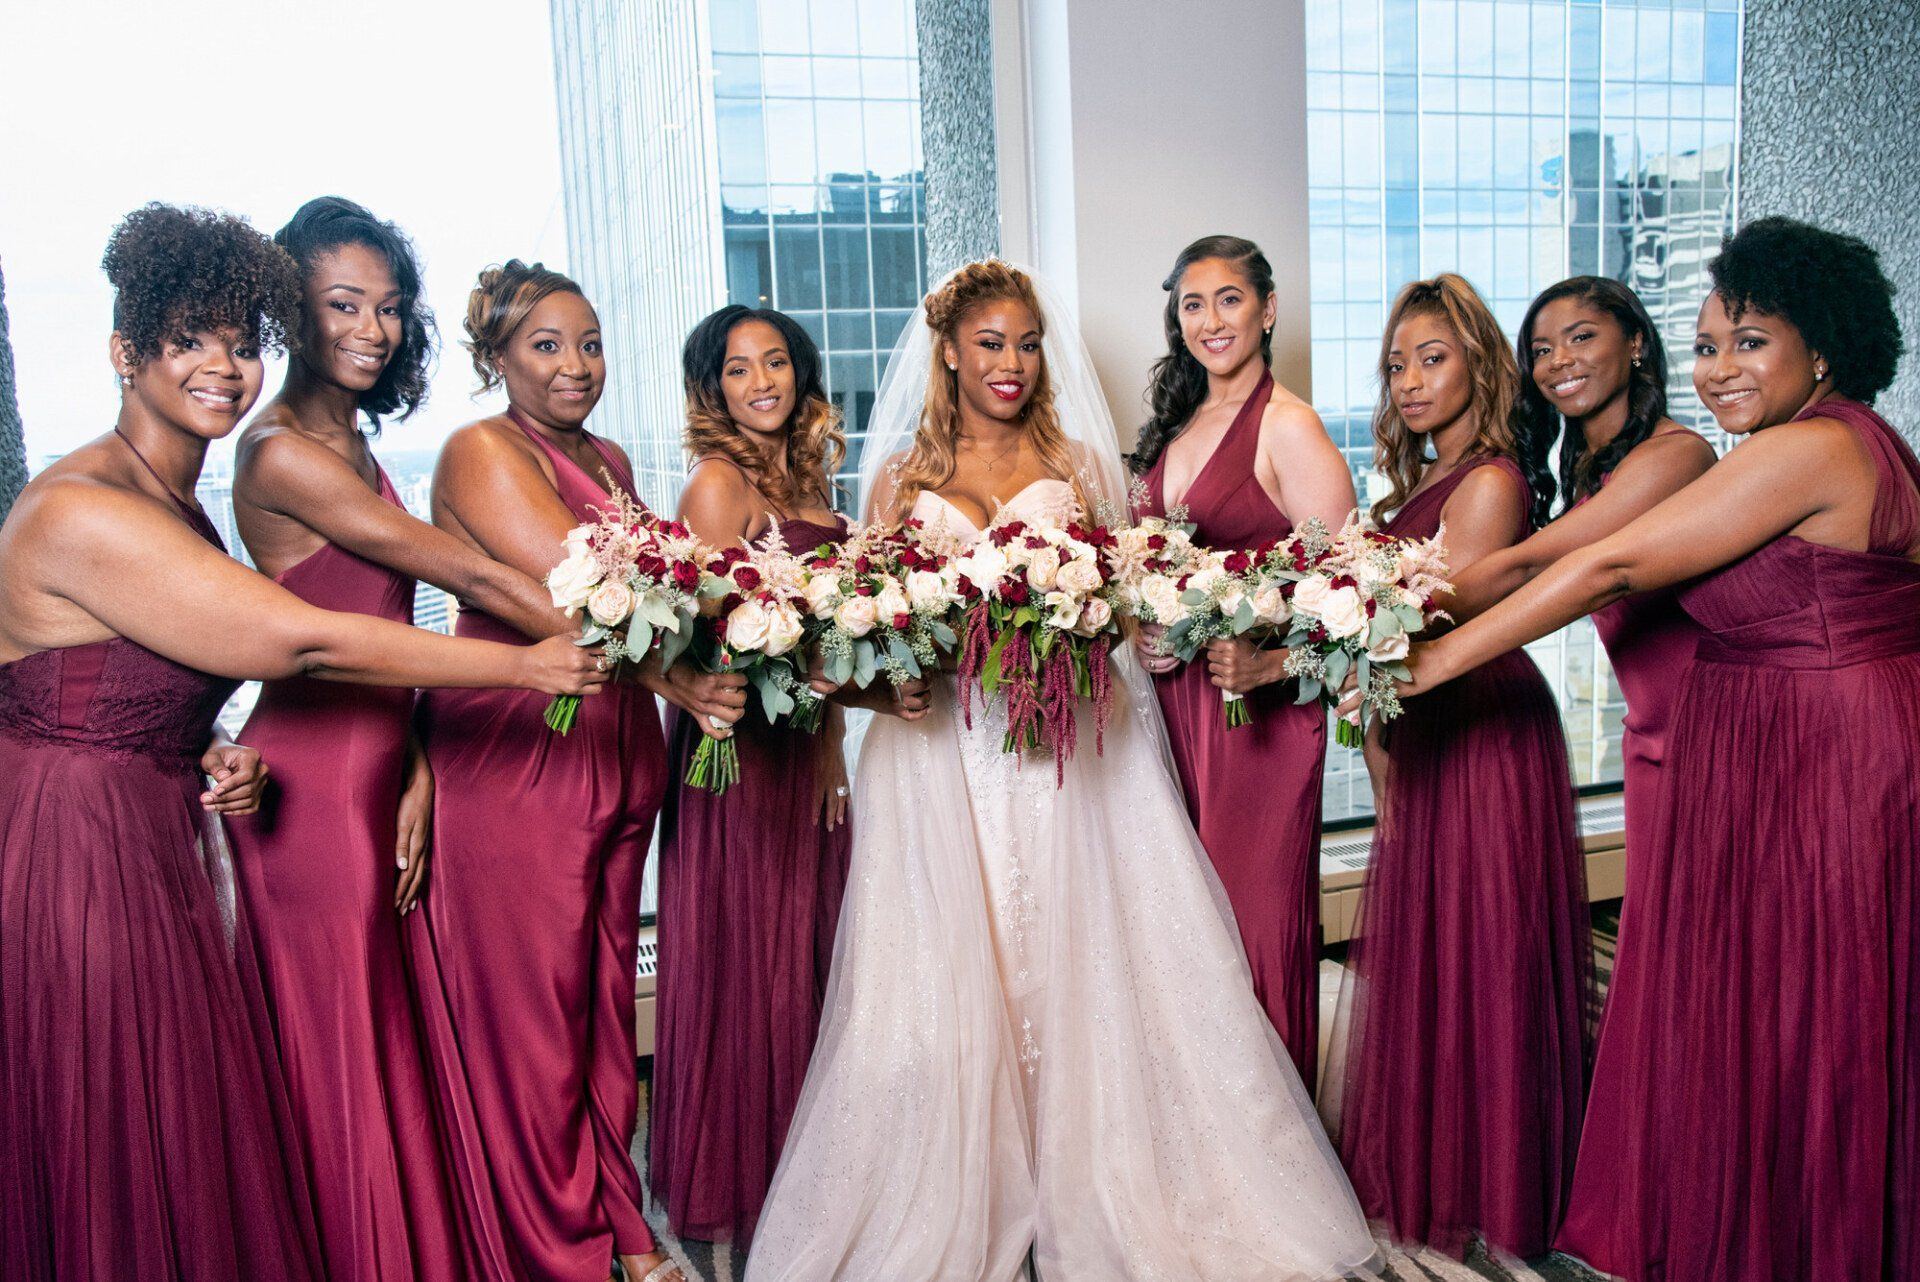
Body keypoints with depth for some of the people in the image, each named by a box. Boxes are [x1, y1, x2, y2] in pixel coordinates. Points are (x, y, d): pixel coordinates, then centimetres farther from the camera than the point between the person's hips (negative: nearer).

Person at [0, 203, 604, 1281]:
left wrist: (210, 760, -1)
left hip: (172, 863, 8)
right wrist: (525, 665, -20)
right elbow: (306, 641, -25)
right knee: (122, 1188, 6)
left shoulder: (179, 506, 9)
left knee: (205, 1156, 16)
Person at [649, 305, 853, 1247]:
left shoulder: (807, 478, 14)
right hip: (744, 745, -7)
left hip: (811, 740, 8)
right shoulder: (719, 482, -8)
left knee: (809, 949, 14)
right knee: (748, 956, 1)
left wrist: (834, 743, 10)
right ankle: (735, 1184, 18)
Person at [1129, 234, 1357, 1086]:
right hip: (1171, 699, 7)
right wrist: (1137, 632, 2)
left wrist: (1266, 664, -26)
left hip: (1260, 708, -6)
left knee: (1256, 916, 0)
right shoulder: (1173, 427, 14)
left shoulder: (1287, 427, -8)